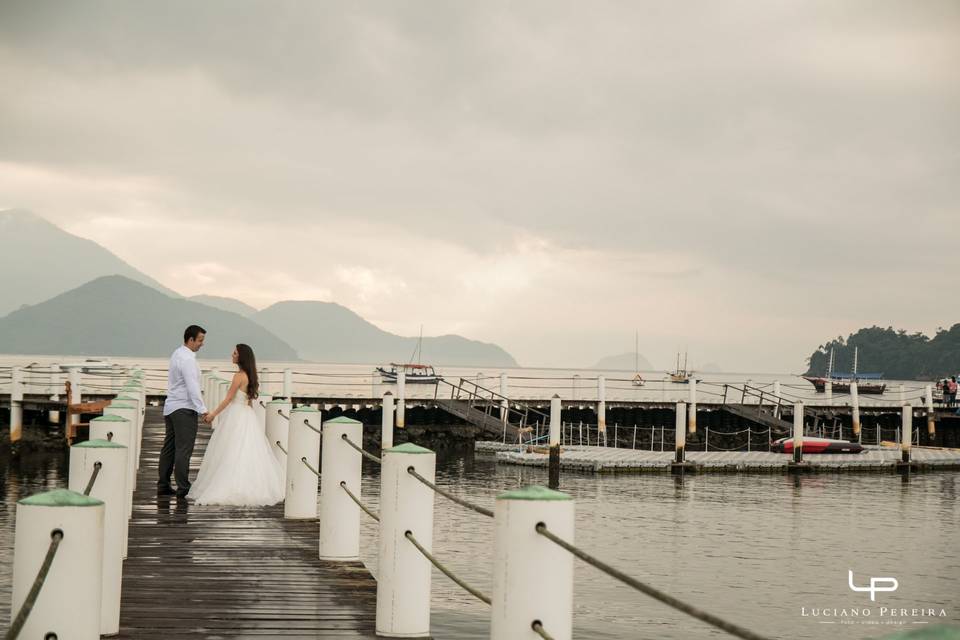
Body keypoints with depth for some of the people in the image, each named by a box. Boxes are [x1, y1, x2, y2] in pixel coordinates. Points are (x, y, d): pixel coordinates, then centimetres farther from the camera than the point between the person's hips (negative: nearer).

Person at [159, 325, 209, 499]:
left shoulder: (178, 354, 14)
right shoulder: (187, 359, -17)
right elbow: (192, 387, -24)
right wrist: (202, 409, -26)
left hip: (171, 408, 10)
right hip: (184, 409, -10)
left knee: (169, 448, 12)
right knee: (184, 449, -8)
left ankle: (163, 486, 15)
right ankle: (183, 488, -8)